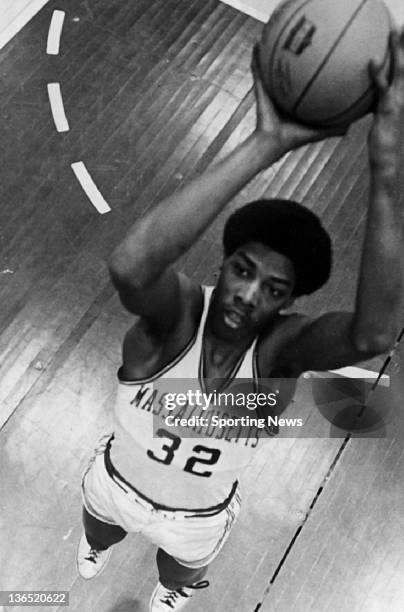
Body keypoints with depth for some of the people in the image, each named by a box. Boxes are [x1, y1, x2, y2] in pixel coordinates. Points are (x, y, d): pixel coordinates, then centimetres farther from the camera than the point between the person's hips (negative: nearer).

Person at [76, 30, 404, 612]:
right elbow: (129, 265, -64)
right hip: (116, 483, 0)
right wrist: (263, 146, -68)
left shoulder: (281, 346, -35)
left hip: (196, 520, 1)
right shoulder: (176, 311, -39)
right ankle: (99, 546, 77)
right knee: (98, 537, 38)